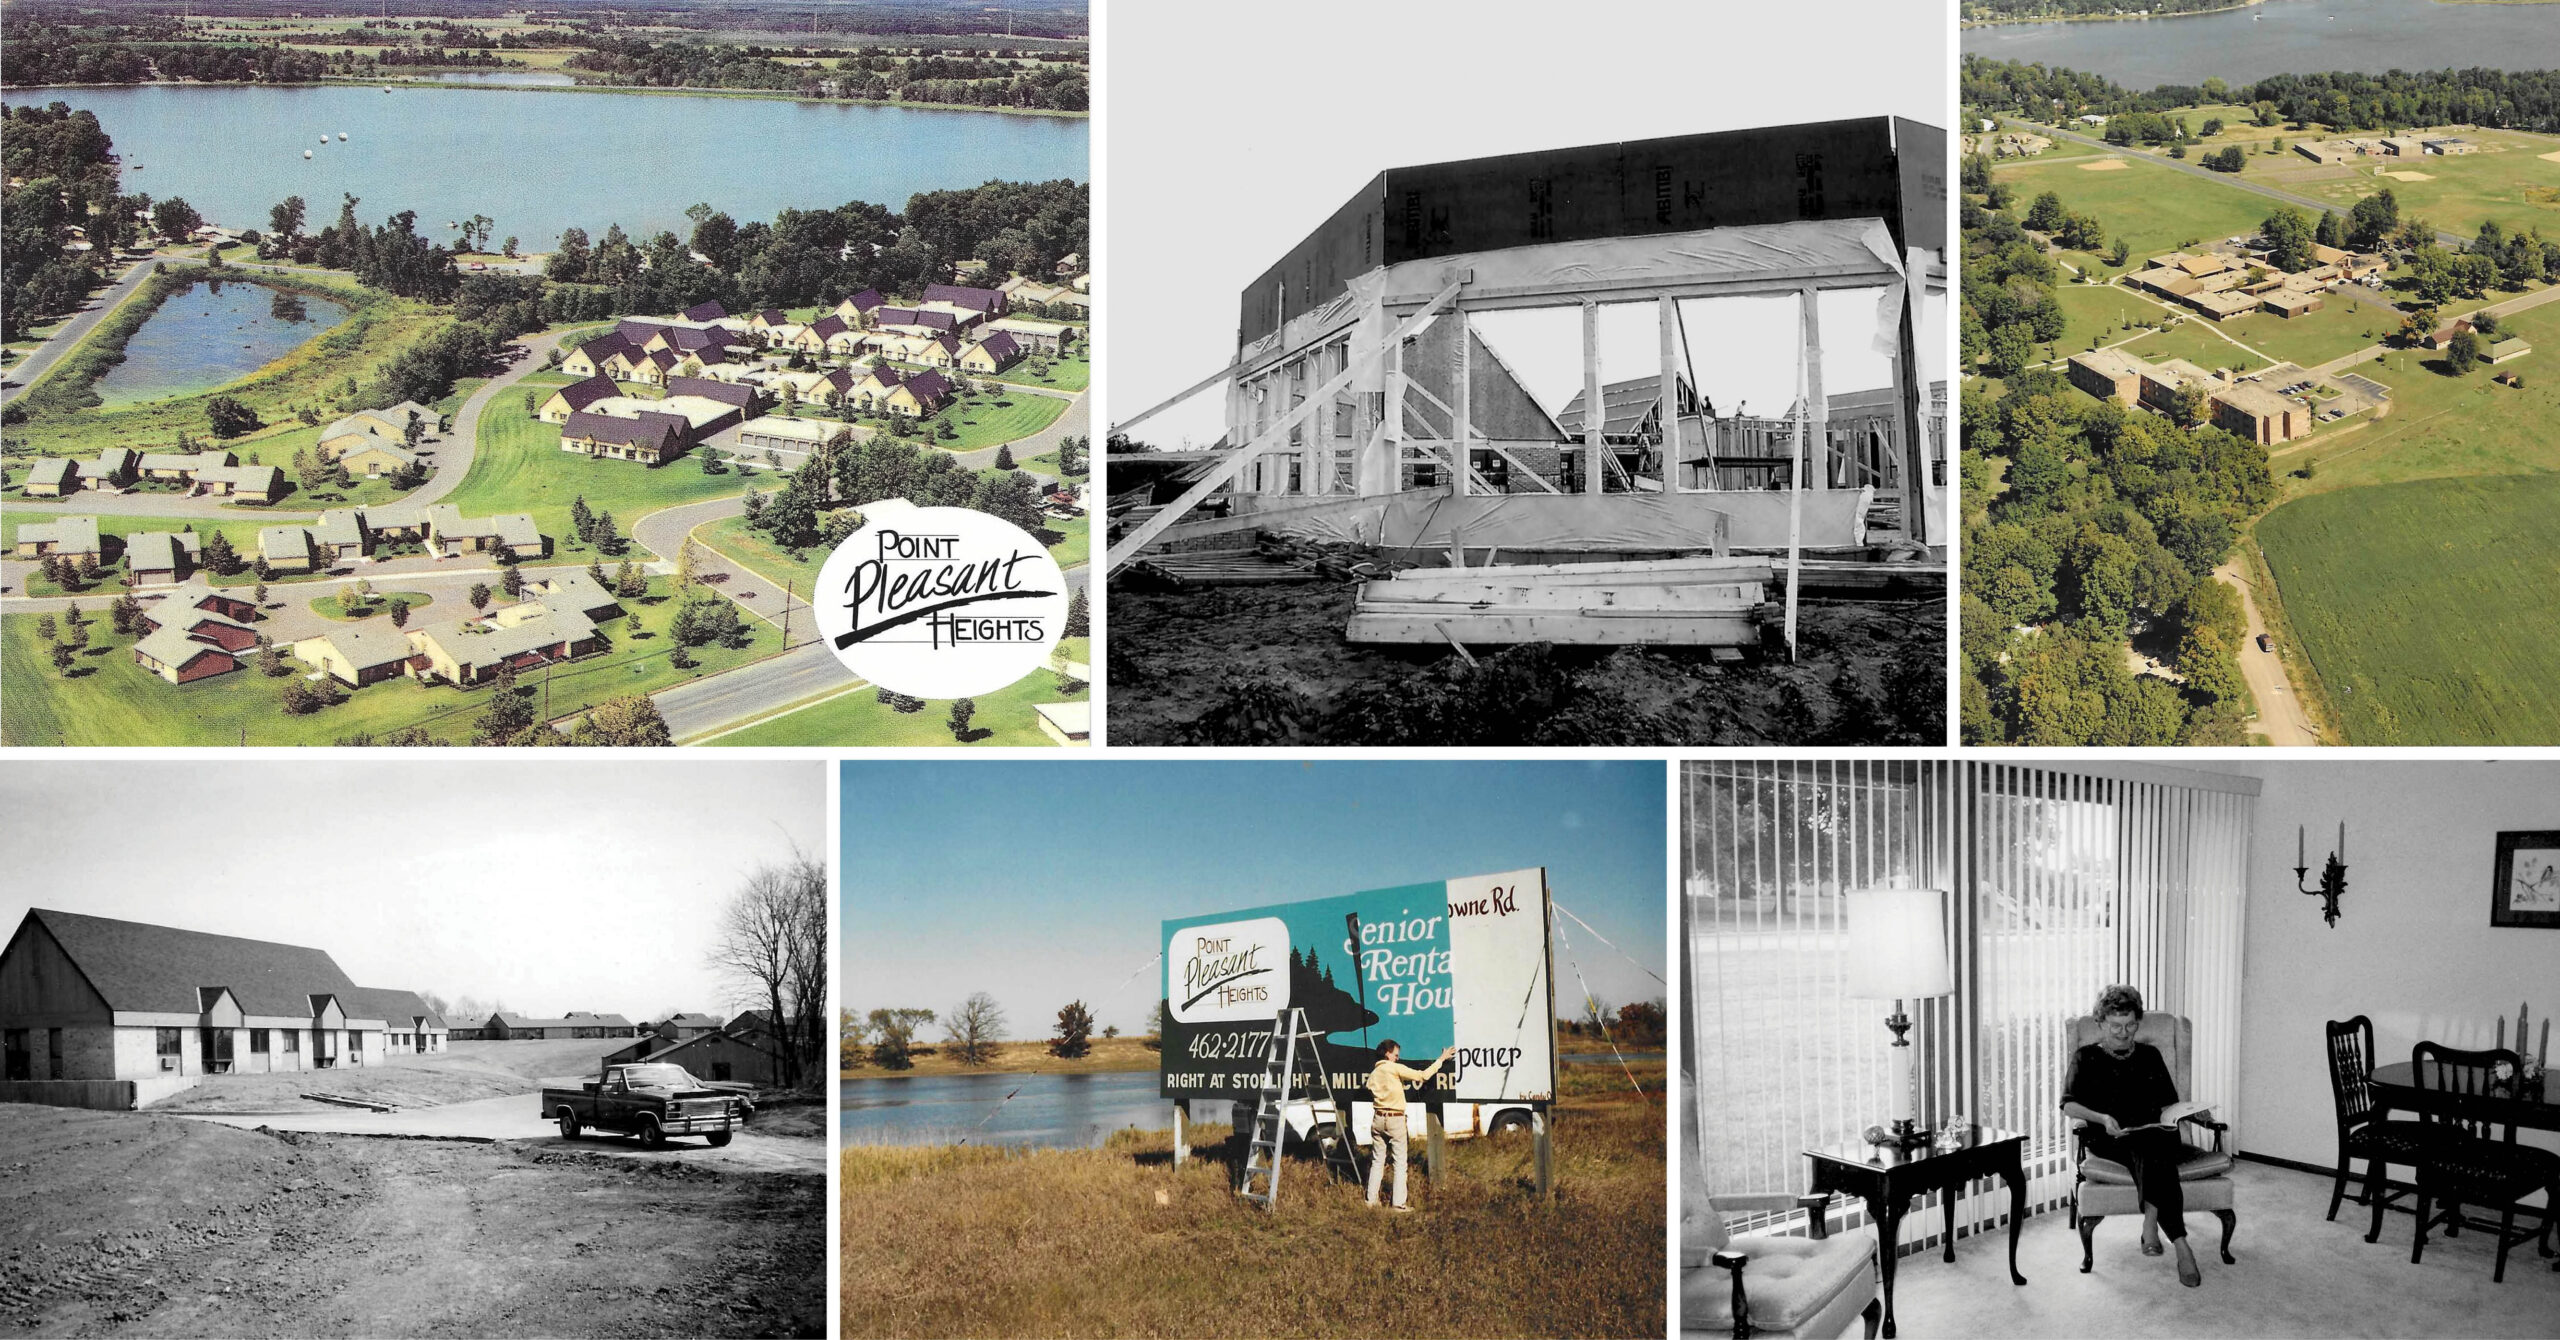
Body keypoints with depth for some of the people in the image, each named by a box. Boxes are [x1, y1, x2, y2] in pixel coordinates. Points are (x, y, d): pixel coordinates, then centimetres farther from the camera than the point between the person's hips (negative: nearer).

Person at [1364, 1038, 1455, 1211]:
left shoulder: (1374, 1073, 12)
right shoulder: (1396, 1068, -9)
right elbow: (1423, 1075, -11)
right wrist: (1441, 1059, -3)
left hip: (1378, 1119, 6)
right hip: (1395, 1119, -6)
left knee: (1377, 1161, 13)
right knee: (1400, 1163, -1)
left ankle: (1372, 1201, 14)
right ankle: (1399, 1204, -4)